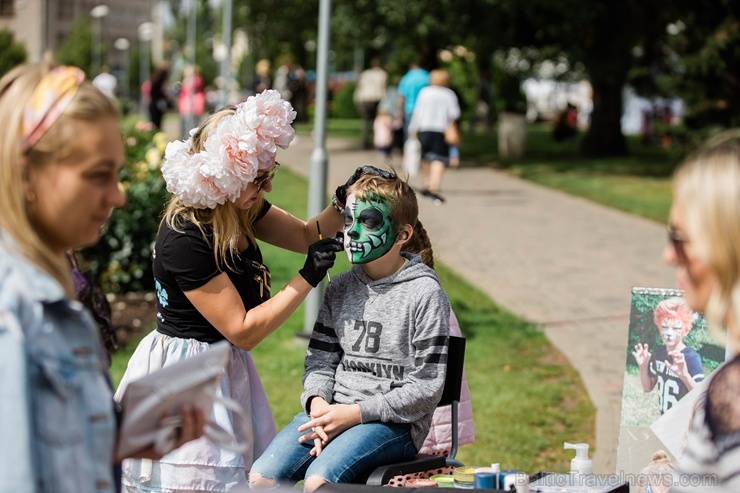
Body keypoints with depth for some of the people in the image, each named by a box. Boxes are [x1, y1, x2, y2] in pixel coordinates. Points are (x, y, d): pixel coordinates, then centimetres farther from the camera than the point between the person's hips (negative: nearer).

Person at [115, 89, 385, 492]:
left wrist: (342, 203, -3)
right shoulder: (184, 239, -25)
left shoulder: (242, 210, 0)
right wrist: (308, 278, -20)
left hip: (226, 369, 8)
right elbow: (243, 331, -21)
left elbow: (305, 236, 17)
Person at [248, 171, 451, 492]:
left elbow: (426, 388, -9)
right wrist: (317, 402, -10)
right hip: (332, 411, 6)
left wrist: (355, 412, -15)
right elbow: (320, 360, 13)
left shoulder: (424, 294, -7)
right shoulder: (339, 289, 12)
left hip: (394, 421, -6)